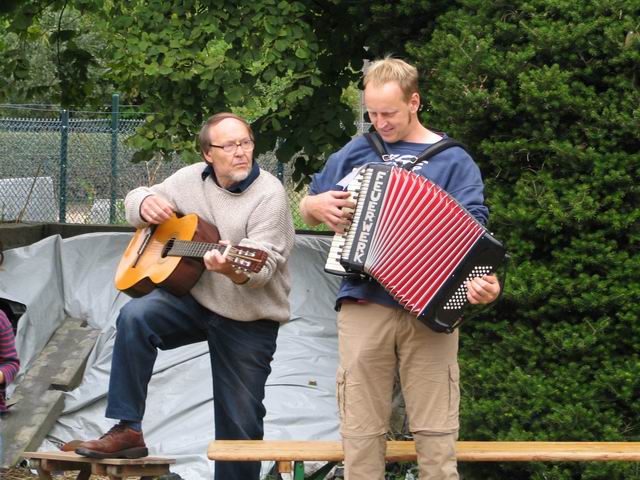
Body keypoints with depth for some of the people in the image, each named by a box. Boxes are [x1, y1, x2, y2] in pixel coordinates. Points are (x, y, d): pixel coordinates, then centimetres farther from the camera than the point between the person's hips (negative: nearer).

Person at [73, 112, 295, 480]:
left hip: (250, 320, -4)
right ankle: (127, 430, -20)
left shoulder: (269, 195, -15)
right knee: (135, 317, -24)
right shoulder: (192, 179, 2)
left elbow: (264, 265, -24)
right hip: (194, 298, 4)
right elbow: (136, 200, 14)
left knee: (241, 419, 0)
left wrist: (235, 271, -47)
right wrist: (146, 204, -12)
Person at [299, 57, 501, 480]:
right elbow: (307, 208, 24)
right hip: (364, 304, 2)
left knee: (436, 434, -4)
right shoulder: (357, 153, 15)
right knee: (361, 430, 1)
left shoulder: (453, 160, 7)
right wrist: (320, 205, -1)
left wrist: (485, 280, -24)